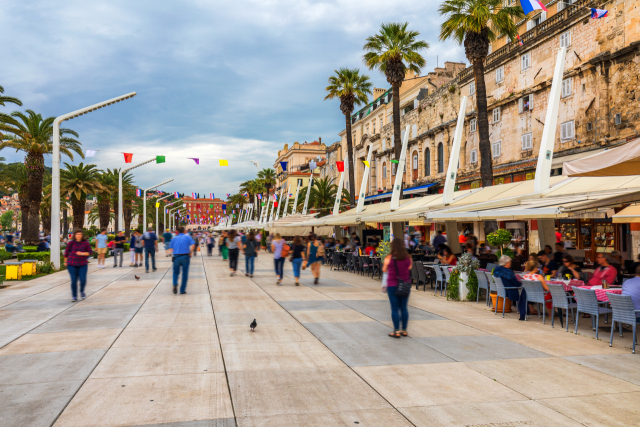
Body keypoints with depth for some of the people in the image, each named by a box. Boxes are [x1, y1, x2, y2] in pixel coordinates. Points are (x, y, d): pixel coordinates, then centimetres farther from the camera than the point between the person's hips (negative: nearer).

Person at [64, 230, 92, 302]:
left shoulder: (86, 243, -3)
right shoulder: (71, 243, -4)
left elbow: (90, 252, -4)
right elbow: (67, 252, 7)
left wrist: (82, 253, -19)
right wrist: (65, 261, 16)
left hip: (82, 264, 0)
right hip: (72, 265, 0)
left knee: (83, 280, -9)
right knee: (74, 281, -3)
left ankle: (82, 291, 21)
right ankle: (74, 297, 10)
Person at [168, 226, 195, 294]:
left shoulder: (174, 238, 12)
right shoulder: (187, 236, 6)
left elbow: (170, 248, 4)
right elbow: (193, 245, -7)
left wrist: (173, 255, 15)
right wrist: (190, 253, 2)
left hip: (176, 257, 2)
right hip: (185, 257, -2)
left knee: (176, 273, 16)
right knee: (185, 274, 7)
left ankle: (175, 284, -12)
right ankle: (182, 290, 7)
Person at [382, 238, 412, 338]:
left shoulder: (389, 258, -10)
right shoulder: (408, 258, -1)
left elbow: (384, 270, 3)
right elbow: (409, 269, 10)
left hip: (393, 285, -3)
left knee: (395, 309, 3)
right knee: (404, 308, 12)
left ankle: (396, 331, 5)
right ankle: (404, 330, 18)